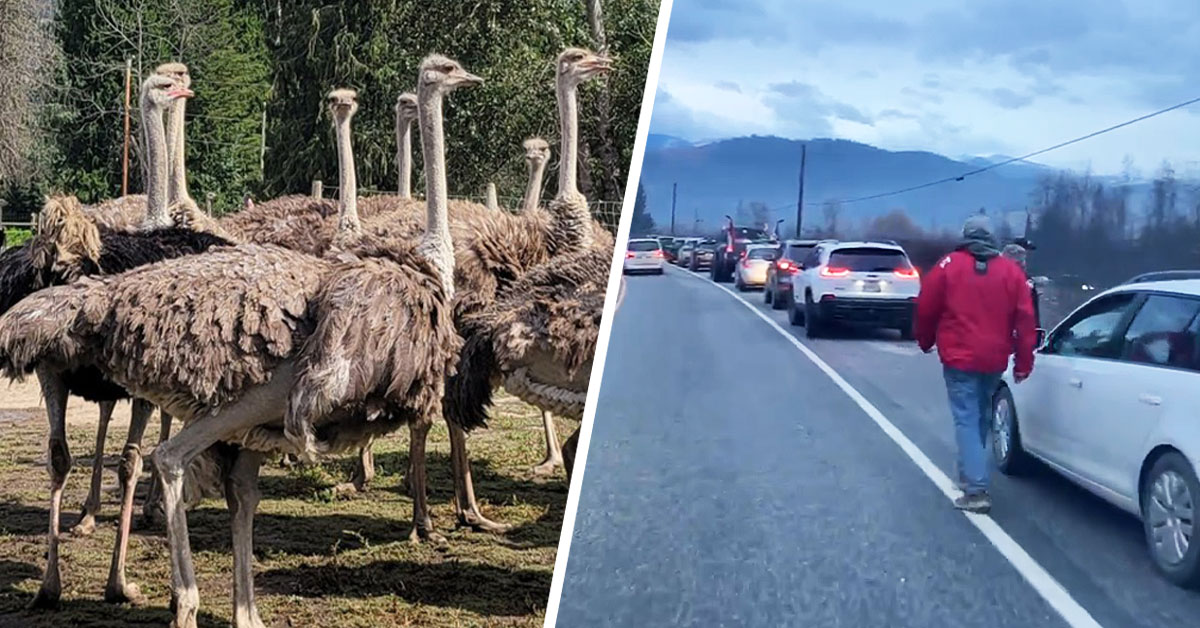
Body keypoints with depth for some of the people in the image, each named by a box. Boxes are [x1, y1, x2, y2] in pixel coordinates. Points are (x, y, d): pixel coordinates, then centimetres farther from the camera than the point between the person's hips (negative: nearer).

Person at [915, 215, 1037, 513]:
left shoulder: (949, 265, -3)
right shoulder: (1011, 270, 3)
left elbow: (926, 308, 2)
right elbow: (1024, 319, 1)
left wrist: (926, 341, 20)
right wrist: (1023, 363, 6)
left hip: (959, 357, -3)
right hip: (994, 360, 4)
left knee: (966, 419, -5)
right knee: (981, 416, 22)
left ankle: (976, 490, -16)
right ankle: (969, 473, 35)